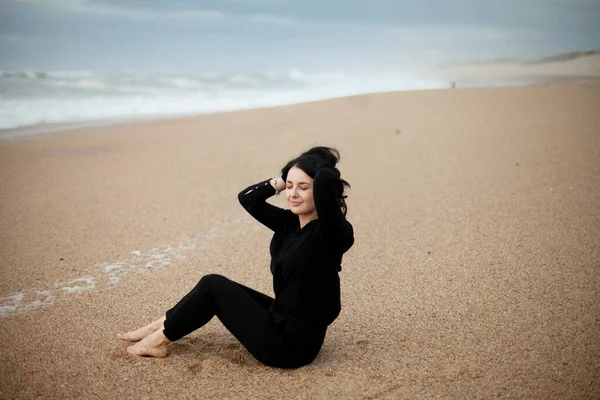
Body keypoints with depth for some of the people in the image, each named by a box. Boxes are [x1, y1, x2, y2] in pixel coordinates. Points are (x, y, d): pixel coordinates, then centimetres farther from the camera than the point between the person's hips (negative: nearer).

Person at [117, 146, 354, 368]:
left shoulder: (329, 232, -22)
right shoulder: (290, 222, 2)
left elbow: (327, 178, -38)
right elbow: (247, 198, 8)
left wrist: (324, 161, -15)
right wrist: (284, 180, -2)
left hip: (293, 342, -8)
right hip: (281, 320, 8)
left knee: (214, 286, -2)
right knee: (213, 284, 11)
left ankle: (161, 338, 15)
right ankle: (162, 327, 26)